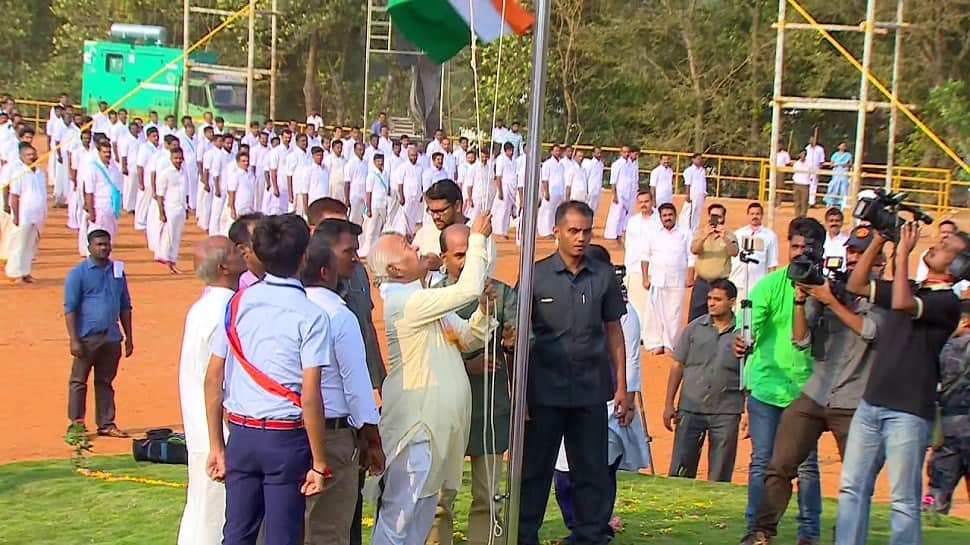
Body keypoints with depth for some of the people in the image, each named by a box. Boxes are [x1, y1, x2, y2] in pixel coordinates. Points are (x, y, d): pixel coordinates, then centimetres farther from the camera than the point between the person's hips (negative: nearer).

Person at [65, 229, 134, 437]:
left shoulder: (118, 270, 12)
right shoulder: (78, 273, -4)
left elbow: (125, 307, 17)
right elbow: (70, 309, -7)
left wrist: (129, 337, 13)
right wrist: (74, 340, -14)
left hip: (111, 338, 5)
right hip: (87, 337, -5)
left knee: (105, 382, 11)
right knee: (79, 381, 2)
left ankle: (106, 424, 17)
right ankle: (76, 424, 10)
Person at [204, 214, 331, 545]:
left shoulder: (237, 304, 3)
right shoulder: (310, 316, -11)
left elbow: (213, 379, 4)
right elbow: (309, 397, -15)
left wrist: (216, 446, 12)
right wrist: (319, 464, -8)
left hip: (241, 434, 4)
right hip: (287, 441, -4)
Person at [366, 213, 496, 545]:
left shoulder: (423, 303, 13)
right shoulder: (403, 302, -17)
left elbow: (468, 339, 16)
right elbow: (468, 290, -23)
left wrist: (483, 310, -4)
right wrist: (478, 238, -12)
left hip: (434, 422, 10)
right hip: (415, 424, -10)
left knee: (422, 512, 15)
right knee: (400, 514, -6)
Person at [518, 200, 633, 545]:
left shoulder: (604, 277, 4)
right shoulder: (535, 275, -1)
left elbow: (614, 333, 10)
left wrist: (622, 388, 5)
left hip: (591, 391, 2)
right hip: (544, 391, -2)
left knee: (593, 472, 7)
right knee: (534, 471, 5)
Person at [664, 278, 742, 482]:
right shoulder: (695, 328, 4)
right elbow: (677, 366, 7)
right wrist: (669, 404, 3)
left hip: (726, 413, -1)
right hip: (690, 409, 1)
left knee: (720, 476, 6)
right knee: (679, 471, 2)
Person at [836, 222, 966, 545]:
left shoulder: (947, 302, -8)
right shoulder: (909, 289, 17)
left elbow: (901, 304, -24)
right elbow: (855, 286, 19)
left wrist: (903, 252, -14)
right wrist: (878, 242, 9)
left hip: (908, 412, -8)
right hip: (871, 404, 8)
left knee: (903, 501, -3)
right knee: (852, 488, 7)